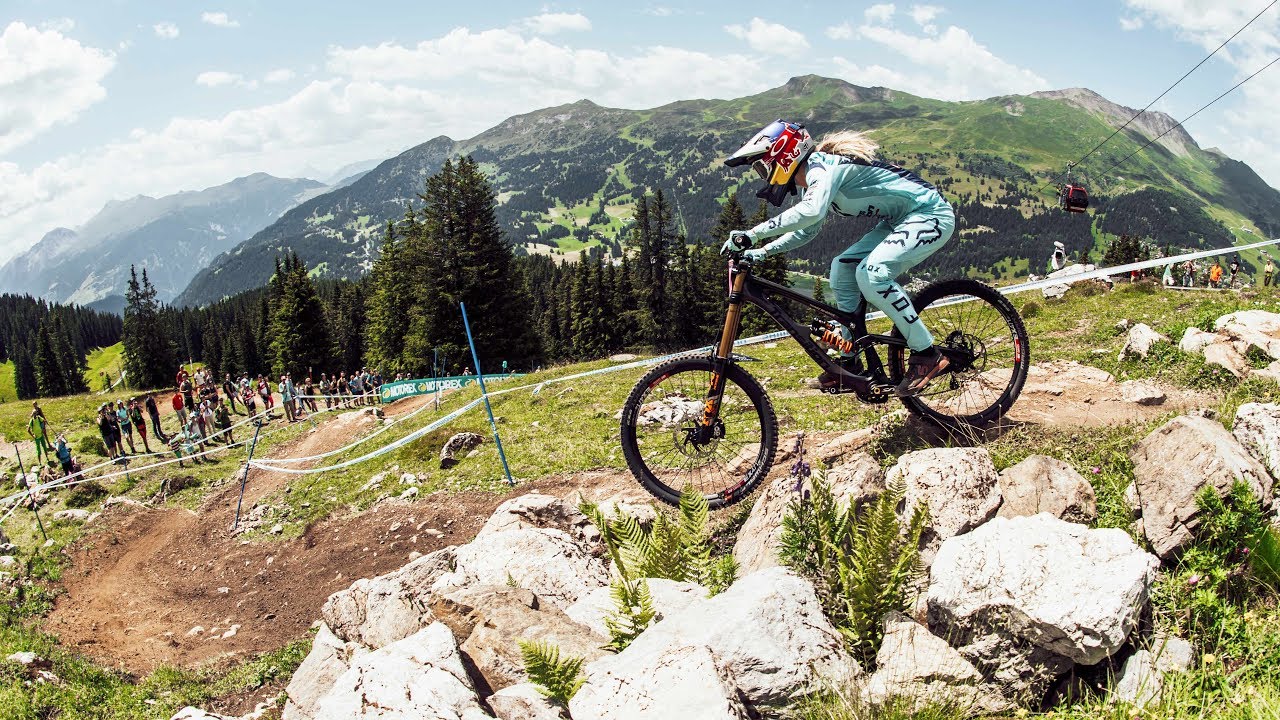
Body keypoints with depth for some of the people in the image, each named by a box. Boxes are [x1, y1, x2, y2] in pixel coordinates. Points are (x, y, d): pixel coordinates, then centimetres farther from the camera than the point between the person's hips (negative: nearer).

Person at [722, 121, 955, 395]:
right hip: (900, 220, 10)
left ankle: (927, 354, -15)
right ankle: (850, 359, 11)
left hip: (932, 215, -10)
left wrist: (752, 234, -41)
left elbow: (811, 212, -43)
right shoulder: (812, 181, 8)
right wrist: (762, 252, 9)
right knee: (842, 268, 3)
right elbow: (807, 230, 22)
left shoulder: (822, 167, -23)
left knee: (871, 274, -25)